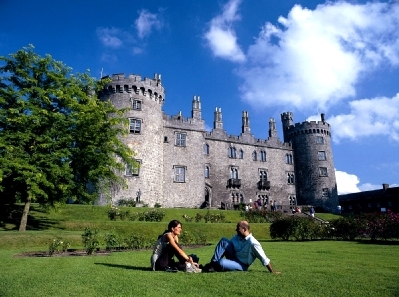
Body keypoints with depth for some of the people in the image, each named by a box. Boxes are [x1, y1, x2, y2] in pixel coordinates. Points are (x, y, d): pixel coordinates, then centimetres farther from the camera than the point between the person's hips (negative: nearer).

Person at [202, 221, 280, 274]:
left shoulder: (252, 243, -24)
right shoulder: (237, 237, -2)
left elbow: (264, 259, -21)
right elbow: (227, 246, 7)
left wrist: (272, 272, -19)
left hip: (241, 266, -7)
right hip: (233, 259, 7)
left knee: (221, 263, -35)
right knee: (224, 241, -15)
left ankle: (215, 267, -1)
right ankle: (213, 263, -18)